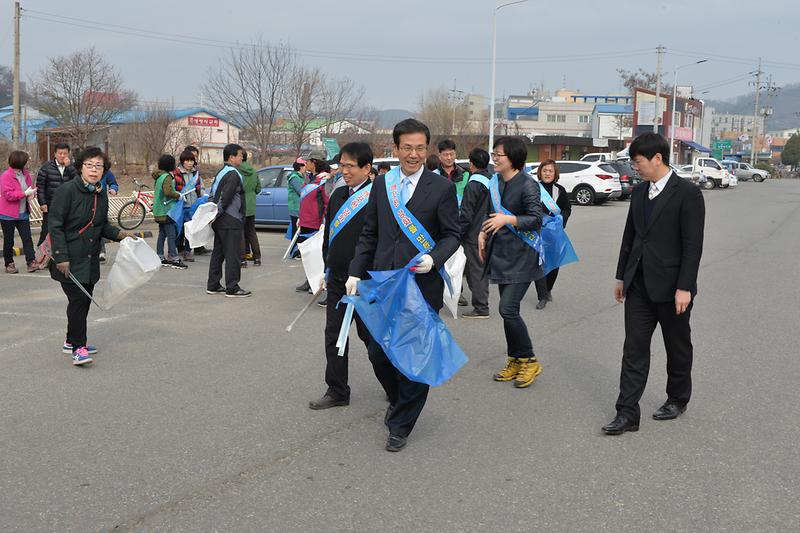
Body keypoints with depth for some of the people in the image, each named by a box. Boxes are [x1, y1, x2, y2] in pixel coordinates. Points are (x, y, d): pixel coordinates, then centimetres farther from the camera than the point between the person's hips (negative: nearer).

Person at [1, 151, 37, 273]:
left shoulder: (25, 174, 6)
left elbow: (31, 187, 21)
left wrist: (32, 192, -3)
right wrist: (25, 193, -24)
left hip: (23, 213, 5)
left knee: (27, 238, -3)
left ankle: (31, 262, -4)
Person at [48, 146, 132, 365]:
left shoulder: (101, 195, 9)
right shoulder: (67, 191, -13)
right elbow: (55, 226, -15)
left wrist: (118, 233, 1)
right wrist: (61, 257, -20)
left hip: (90, 259, 7)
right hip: (69, 259, -7)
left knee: (85, 300, 13)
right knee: (78, 299, -11)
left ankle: (72, 340, 28)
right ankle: (78, 348, -8)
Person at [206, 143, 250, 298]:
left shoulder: (221, 172, 15)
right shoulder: (233, 174, -15)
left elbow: (214, 194, 16)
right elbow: (226, 197, -22)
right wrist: (217, 214, -14)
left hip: (220, 221, 10)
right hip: (231, 221, -10)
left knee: (218, 253, 14)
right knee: (232, 255, -5)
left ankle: (213, 285, 19)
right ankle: (232, 288, -4)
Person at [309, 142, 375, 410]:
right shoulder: (338, 194, 9)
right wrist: (328, 268, 16)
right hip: (337, 278, 7)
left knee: (370, 334, 6)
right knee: (333, 335, 9)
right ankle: (337, 391, 20)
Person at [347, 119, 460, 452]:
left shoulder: (442, 188, -3)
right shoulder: (381, 184, 9)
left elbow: (452, 234, 0)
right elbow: (369, 233, 13)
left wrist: (433, 258, -19)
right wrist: (356, 272, 7)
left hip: (422, 286, -4)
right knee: (378, 353, 8)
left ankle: (401, 425, 17)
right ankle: (398, 399, 38)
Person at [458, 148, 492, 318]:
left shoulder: (473, 185, -16)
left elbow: (466, 215, -17)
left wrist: (458, 234, -10)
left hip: (474, 236, -8)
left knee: (475, 270, -2)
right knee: (482, 270, 15)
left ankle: (480, 308, 0)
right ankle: (482, 305, 22)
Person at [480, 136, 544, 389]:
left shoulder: (527, 185, -13)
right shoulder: (495, 182, 9)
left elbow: (536, 219, -18)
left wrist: (508, 220, -30)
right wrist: (483, 232, 6)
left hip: (522, 255, -8)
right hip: (501, 253, 8)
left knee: (508, 309, -14)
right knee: (508, 309, 12)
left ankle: (529, 361, 2)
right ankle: (515, 361, 24)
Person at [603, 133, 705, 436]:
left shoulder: (687, 194, -12)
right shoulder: (639, 192, 9)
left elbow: (693, 245, -15)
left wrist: (684, 287, -18)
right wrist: (621, 276, 15)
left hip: (671, 287, -5)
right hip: (639, 285, 6)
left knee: (678, 347, 13)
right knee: (634, 348, 2)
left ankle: (678, 399, 32)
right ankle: (627, 414, 3)